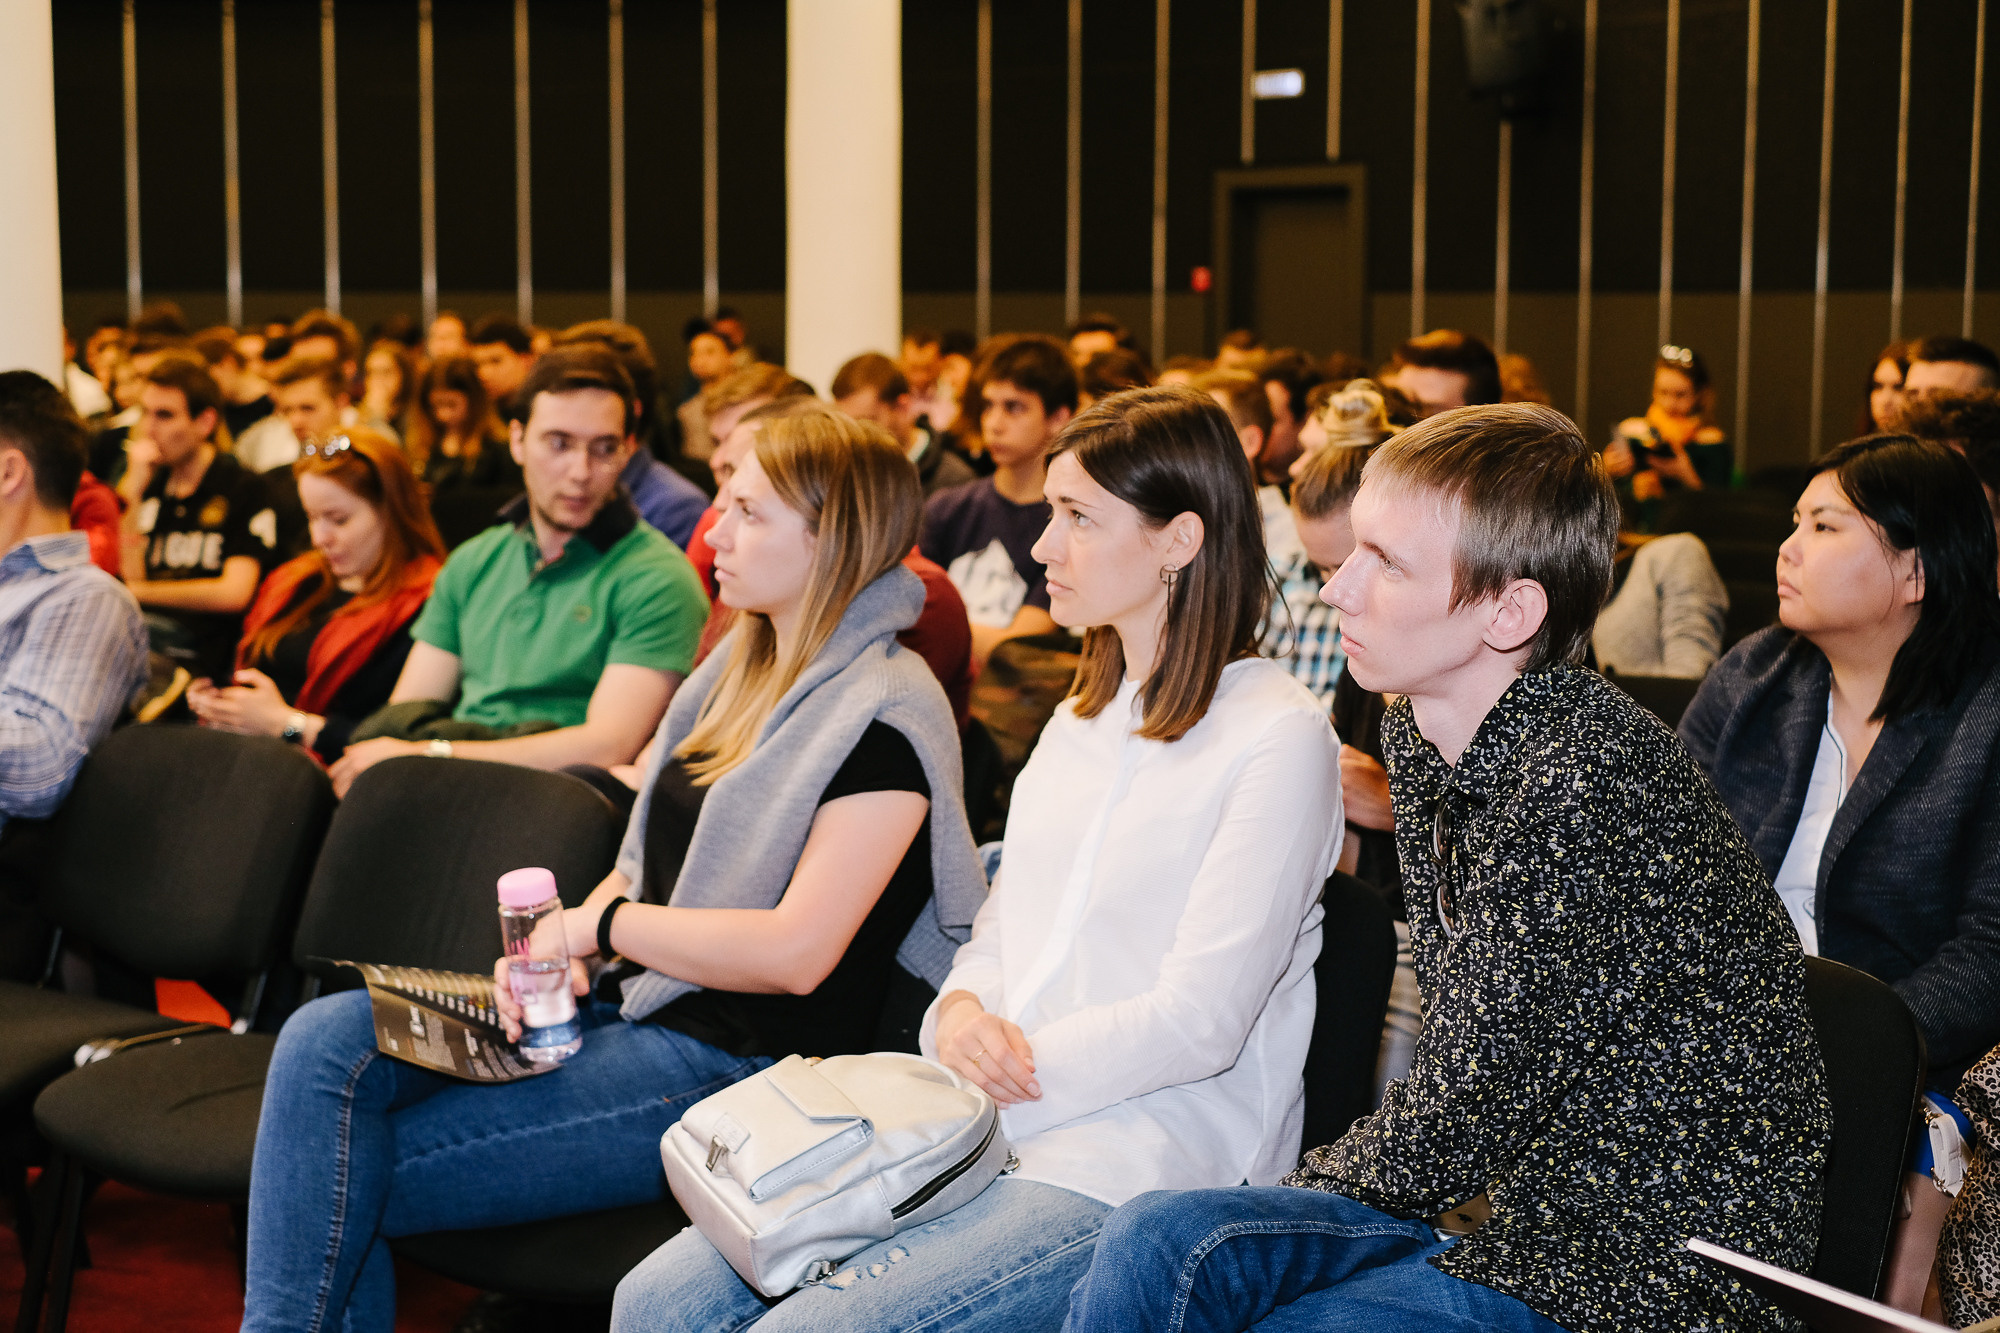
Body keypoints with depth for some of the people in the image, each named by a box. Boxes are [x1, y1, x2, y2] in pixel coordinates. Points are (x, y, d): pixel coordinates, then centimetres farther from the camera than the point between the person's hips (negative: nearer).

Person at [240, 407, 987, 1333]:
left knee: (350, 1181, -15)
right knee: (323, 1044, -11)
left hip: (734, 1067, -8)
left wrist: (606, 922, -10)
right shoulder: (741, 669, 15)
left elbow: (795, 954, -20)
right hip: (629, 1008, 9)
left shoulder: (884, 714, -13)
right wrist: (558, 947, -2)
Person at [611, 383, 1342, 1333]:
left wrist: (1015, 1076, -12)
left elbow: (1198, 1020, -14)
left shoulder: (1276, 737, -9)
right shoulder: (1082, 719, 19)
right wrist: (960, 1014, -4)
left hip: (1140, 1164, -7)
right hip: (993, 1125, 8)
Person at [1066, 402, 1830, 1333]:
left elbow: (1466, 1112, -19)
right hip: (1504, 1196, 8)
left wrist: (1314, 1185, -4)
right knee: (1155, 1246, -12)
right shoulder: (1418, 734, 5)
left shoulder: (1583, 784, -25)